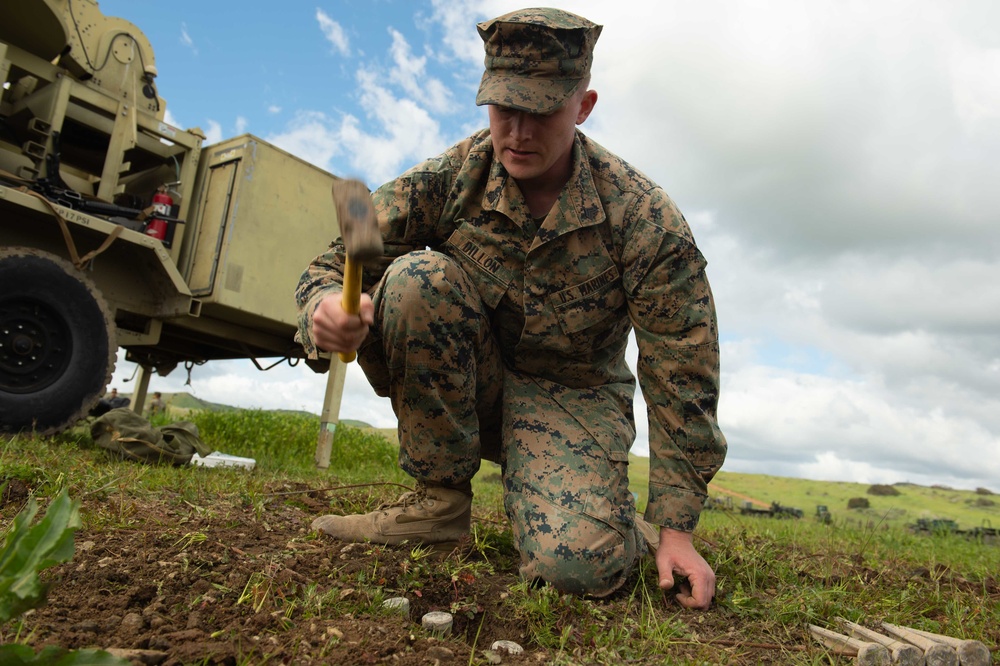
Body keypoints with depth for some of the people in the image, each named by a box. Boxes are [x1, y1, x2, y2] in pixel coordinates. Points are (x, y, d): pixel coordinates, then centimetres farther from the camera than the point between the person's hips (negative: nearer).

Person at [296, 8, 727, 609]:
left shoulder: (644, 219, -18)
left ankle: (614, 518, 12)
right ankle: (440, 497, -13)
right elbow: (337, 263, -11)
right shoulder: (452, 176, -12)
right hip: (471, 385, 3)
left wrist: (676, 526, -11)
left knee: (576, 563, -29)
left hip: (572, 395, -2)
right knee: (415, 278, -27)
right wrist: (327, 312, -39)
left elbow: (683, 378, -13)